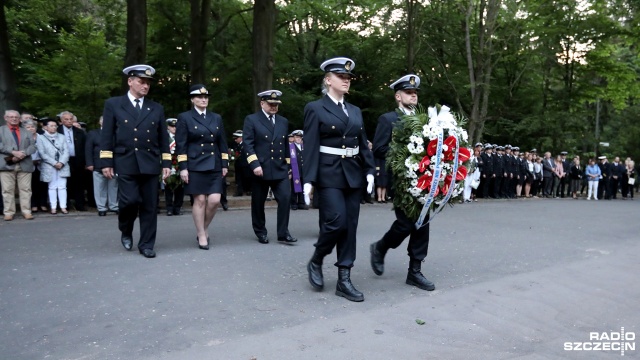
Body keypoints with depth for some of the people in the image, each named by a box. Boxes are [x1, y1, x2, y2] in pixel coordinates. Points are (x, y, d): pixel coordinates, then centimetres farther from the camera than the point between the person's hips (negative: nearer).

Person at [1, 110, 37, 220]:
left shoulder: (27, 132, 19)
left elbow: (33, 146, 6)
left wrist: (22, 153, -12)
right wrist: (13, 152, -15)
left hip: (25, 164, 2)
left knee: (25, 189, 1)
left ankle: (26, 211, 5)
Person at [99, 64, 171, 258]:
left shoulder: (156, 108, 13)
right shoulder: (113, 104, 7)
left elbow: (164, 139, 12)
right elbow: (106, 136, 3)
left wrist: (166, 163, 5)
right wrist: (106, 162, -4)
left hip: (150, 163, 2)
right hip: (126, 163, -2)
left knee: (149, 206, 2)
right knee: (130, 200, -11)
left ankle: (146, 245, 13)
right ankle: (126, 231, 19)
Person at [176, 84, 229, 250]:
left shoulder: (216, 118, 13)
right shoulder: (184, 117, 1)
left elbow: (222, 143, 13)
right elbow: (181, 145, -4)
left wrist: (225, 164, 7)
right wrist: (183, 167, -10)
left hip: (215, 165, 4)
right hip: (195, 166, -4)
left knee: (214, 200, -4)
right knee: (199, 200, -2)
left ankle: (205, 229, 19)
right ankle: (201, 236, 11)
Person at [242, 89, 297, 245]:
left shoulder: (283, 121, 15)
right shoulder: (251, 120, 0)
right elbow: (248, 144, -9)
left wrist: (287, 165, 17)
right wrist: (254, 164, -18)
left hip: (280, 169, 3)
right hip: (260, 169, -3)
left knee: (285, 198, -9)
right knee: (258, 203, 7)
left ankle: (283, 233, -1)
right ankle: (261, 233, 23)